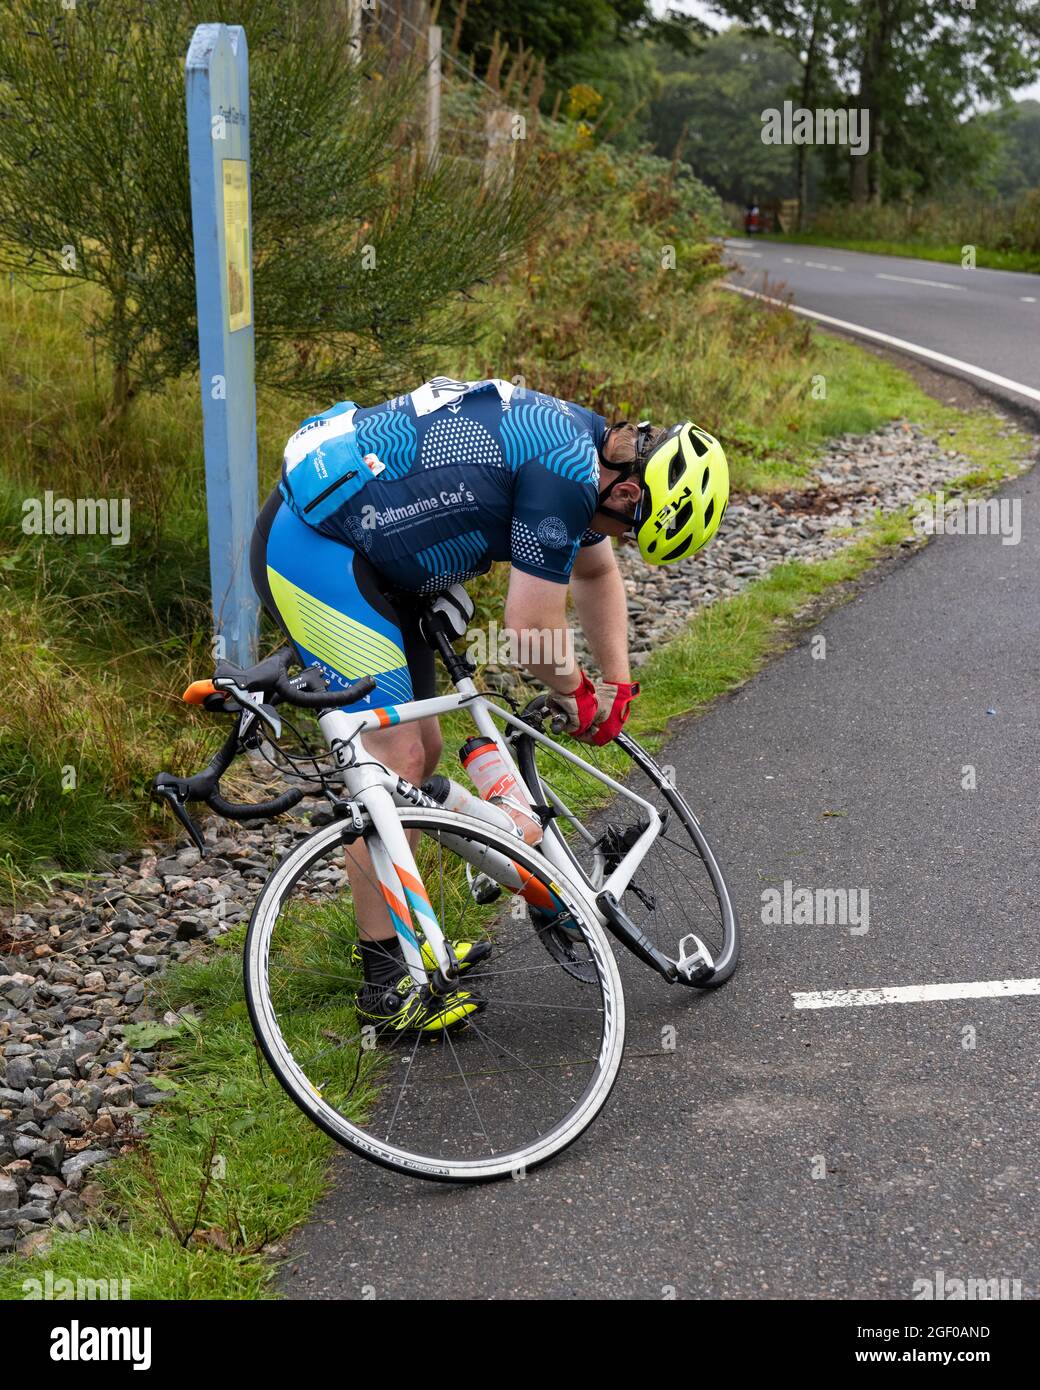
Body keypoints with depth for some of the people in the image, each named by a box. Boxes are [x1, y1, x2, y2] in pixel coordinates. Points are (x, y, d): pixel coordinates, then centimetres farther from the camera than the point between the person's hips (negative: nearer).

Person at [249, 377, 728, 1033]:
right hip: (310, 545, -11)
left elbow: (597, 572, 28)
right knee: (396, 759, -11)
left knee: (422, 747, 14)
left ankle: (396, 934, 27)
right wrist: (575, 694, 2)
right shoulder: (566, 469, -21)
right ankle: (386, 984, -2)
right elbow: (532, 627, -17)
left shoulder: (580, 439, 11)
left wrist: (619, 682, 21)